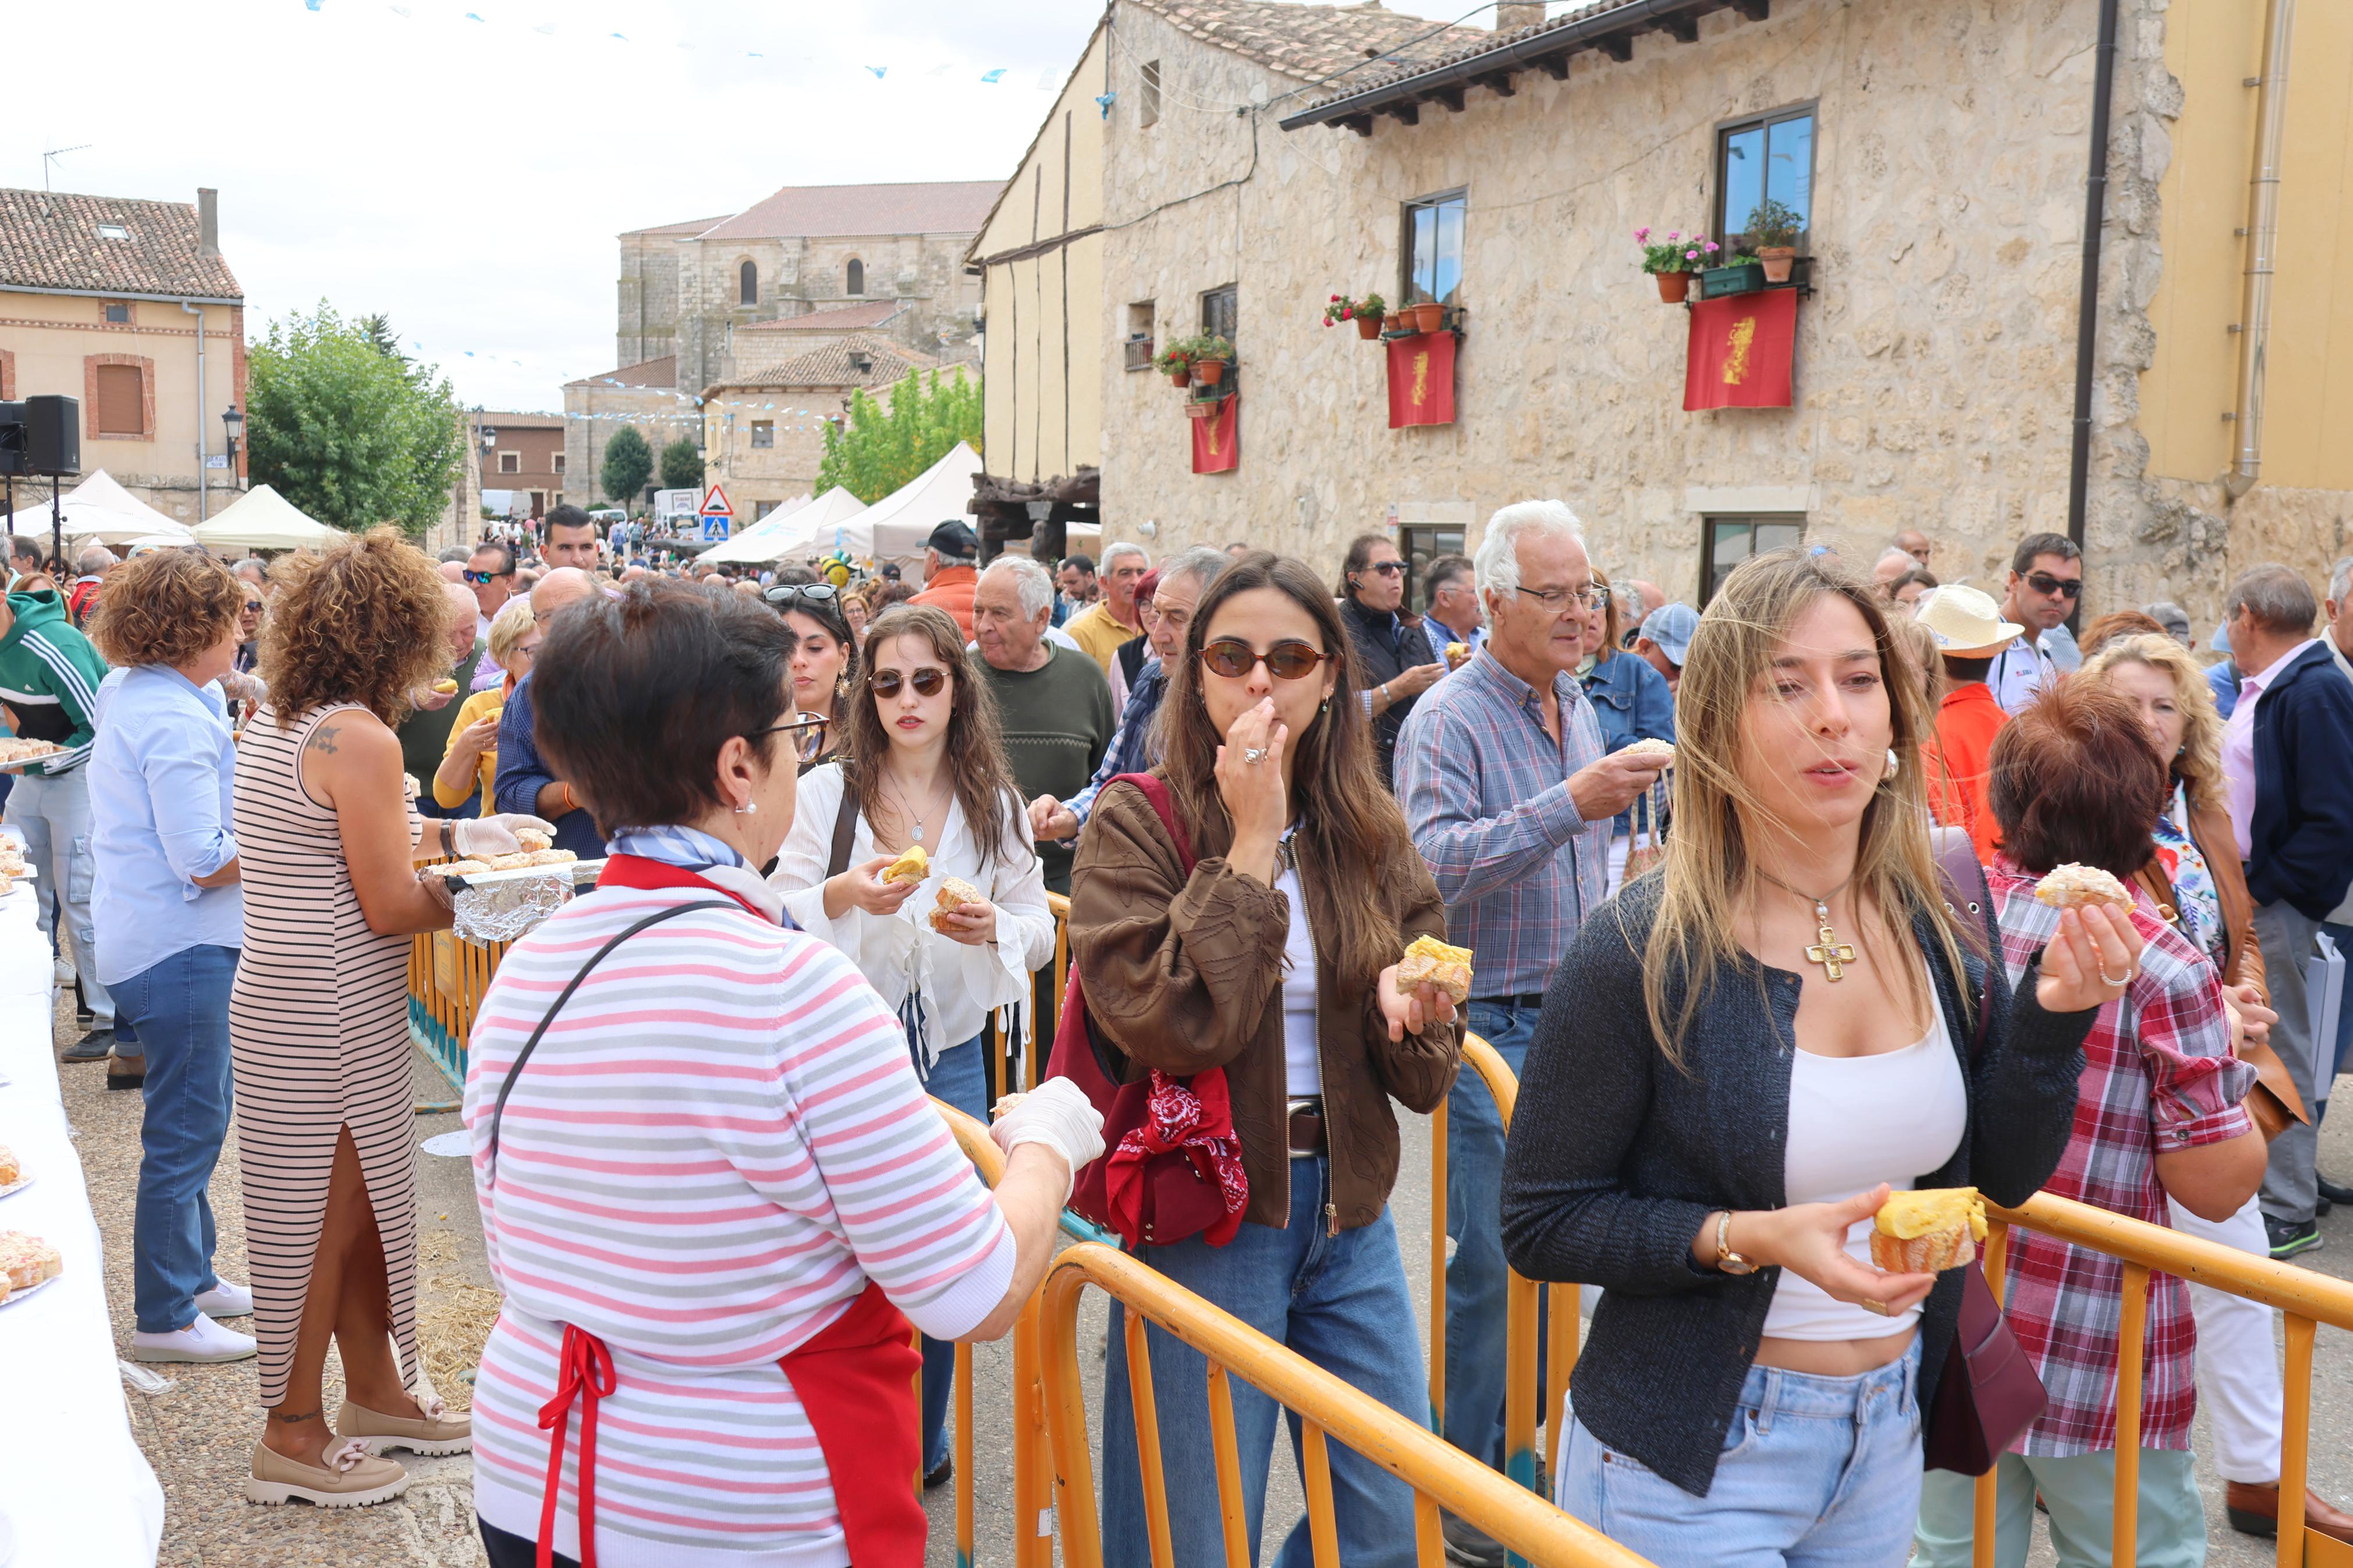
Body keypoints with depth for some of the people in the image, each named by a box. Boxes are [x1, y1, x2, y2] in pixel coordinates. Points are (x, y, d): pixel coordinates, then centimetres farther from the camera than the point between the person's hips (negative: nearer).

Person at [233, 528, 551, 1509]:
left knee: (358, 1202, 20)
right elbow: (391, 905, -20)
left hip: (279, 998, 10)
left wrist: (452, 835, 22)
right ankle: (293, 1436, 17)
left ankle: (376, 1393, 34)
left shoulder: (273, 725, 9)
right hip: (329, 1017, -10)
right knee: (328, 1213, 4)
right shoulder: (360, 738, -20)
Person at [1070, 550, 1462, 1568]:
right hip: (1202, 1219, -4)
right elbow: (1170, 1027, -24)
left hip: (1347, 1211, 5)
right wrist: (1250, 845, -21)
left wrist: (1407, 1010, -21)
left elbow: (1423, 1079, 2)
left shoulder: (1368, 833, 4)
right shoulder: (1135, 826, -9)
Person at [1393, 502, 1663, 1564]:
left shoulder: (1580, 708, 13)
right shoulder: (1449, 720, -12)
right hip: (1493, 1027, -7)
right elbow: (1432, 863, -27)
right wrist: (1569, 804, -31)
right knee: (1496, 1260, -3)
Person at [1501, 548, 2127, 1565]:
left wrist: (2054, 1014, -12)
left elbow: (2002, 1175, 4)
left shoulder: (1940, 934, -4)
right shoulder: (1639, 957, -19)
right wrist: (1749, 1240, -26)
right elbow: (1540, 1225, -14)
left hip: (1886, 1439, 5)